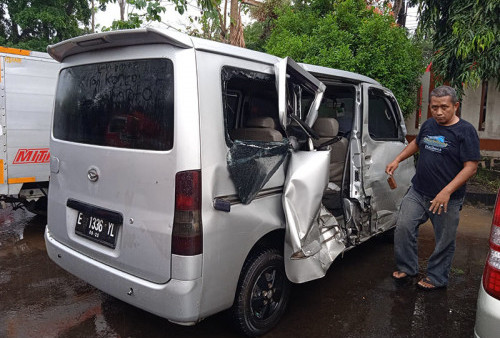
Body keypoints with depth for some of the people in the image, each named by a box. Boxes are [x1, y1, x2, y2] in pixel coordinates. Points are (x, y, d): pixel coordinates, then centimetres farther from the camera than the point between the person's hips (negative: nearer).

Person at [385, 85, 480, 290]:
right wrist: (397, 160, 15)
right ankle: (407, 267, 22)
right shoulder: (428, 125, 7)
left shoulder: (465, 131, -12)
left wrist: (447, 192, -25)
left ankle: (436, 278, 28)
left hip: (447, 199, -5)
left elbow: (471, 167, -17)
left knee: (444, 242, 8)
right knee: (403, 227, 2)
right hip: (417, 192, 5)